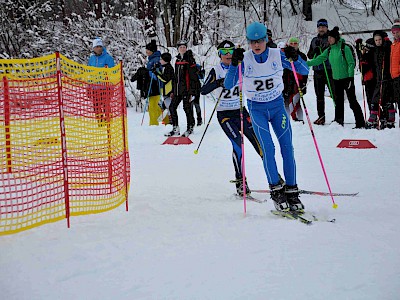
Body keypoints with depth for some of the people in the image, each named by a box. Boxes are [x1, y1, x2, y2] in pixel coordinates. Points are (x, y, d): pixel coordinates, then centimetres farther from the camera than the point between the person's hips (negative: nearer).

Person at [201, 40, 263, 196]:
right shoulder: (216, 70, -4)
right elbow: (203, 90, -12)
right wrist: (218, 83, -29)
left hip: (240, 111, 3)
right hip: (224, 114, -3)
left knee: (257, 140, -5)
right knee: (237, 143, -18)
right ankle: (240, 182, -11)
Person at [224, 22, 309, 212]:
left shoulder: (278, 55, -8)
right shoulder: (245, 59, -10)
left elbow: (304, 71, -5)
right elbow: (228, 85, -15)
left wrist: (295, 58, -24)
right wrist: (234, 64, -29)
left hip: (277, 105, 1)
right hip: (257, 109, -1)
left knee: (287, 147, -8)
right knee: (267, 148, -17)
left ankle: (291, 191, -1)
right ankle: (276, 190, -9)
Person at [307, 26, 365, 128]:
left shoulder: (345, 48, -10)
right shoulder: (329, 50, 9)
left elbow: (351, 63, -12)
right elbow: (319, 60, 9)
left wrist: (351, 77, -17)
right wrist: (306, 63, 0)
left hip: (346, 78, -6)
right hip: (336, 79, 6)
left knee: (352, 101, -4)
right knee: (338, 102, 9)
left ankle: (360, 123, 0)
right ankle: (338, 122, 17)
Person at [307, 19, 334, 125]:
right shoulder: (314, 40, 16)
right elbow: (309, 55, 15)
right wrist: (315, 51, -5)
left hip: (330, 70, -5)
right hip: (318, 71, 5)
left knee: (334, 93, -7)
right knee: (319, 95, 9)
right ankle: (321, 116, 17)